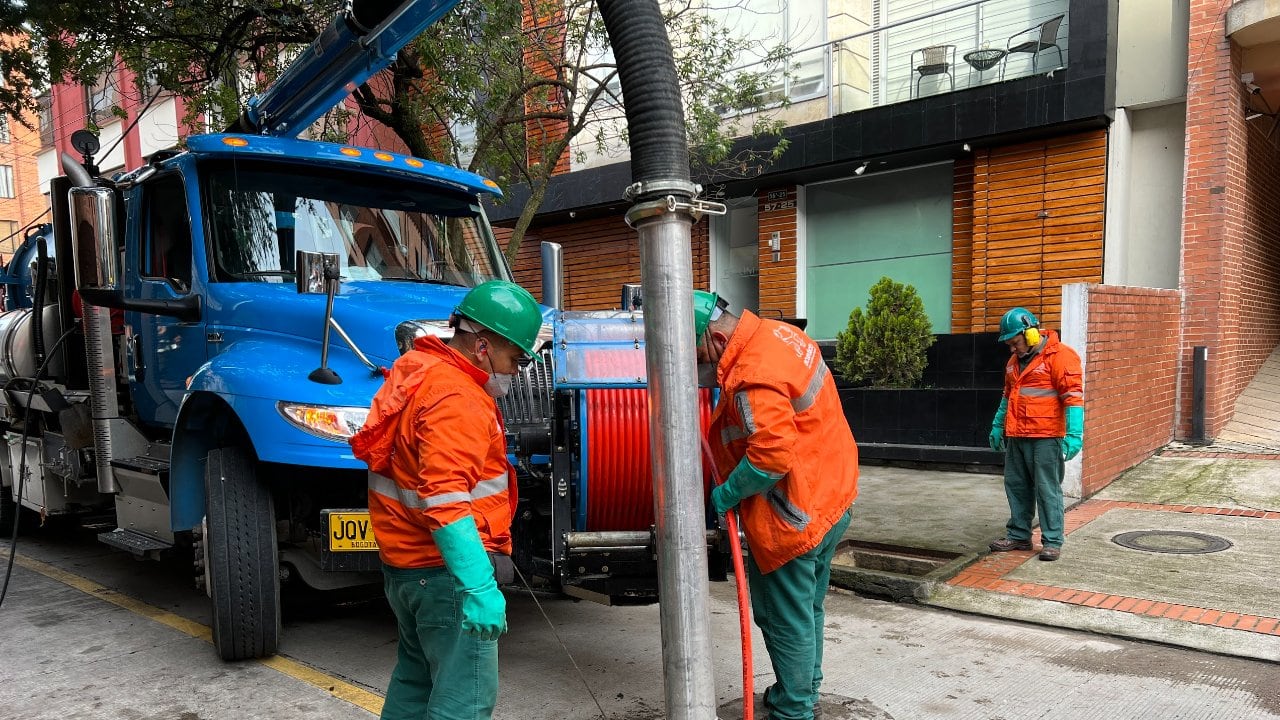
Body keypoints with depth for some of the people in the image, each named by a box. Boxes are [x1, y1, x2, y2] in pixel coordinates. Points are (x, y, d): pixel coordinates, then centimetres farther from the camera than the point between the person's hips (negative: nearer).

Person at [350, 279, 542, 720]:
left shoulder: (418, 369, 11)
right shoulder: (456, 399, -22)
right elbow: (445, 501, -32)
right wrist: (479, 587, -34)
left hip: (404, 560, 11)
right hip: (444, 568, -10)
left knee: (416, 677, 24)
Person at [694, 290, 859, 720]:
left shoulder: (752, 379, -28)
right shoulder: (776, 333, 3)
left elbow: (771, 456, -32)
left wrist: (727, 493, -16)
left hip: (793, 518, -11)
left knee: (786, 619, 6)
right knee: (807, 610, 24)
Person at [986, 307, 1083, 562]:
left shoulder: (1059, 356, -10)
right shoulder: (1015, 361, 16)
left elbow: (1073, 396, -15)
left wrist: (1074, 434, -21)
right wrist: (997, 426, 27)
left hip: (1046, 438, -8)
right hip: (1016, 437, 8)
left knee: (1047, 490, -1)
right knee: (1017, 487, 13)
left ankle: (1052, 542, 8)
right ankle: (1018, 535, 24)